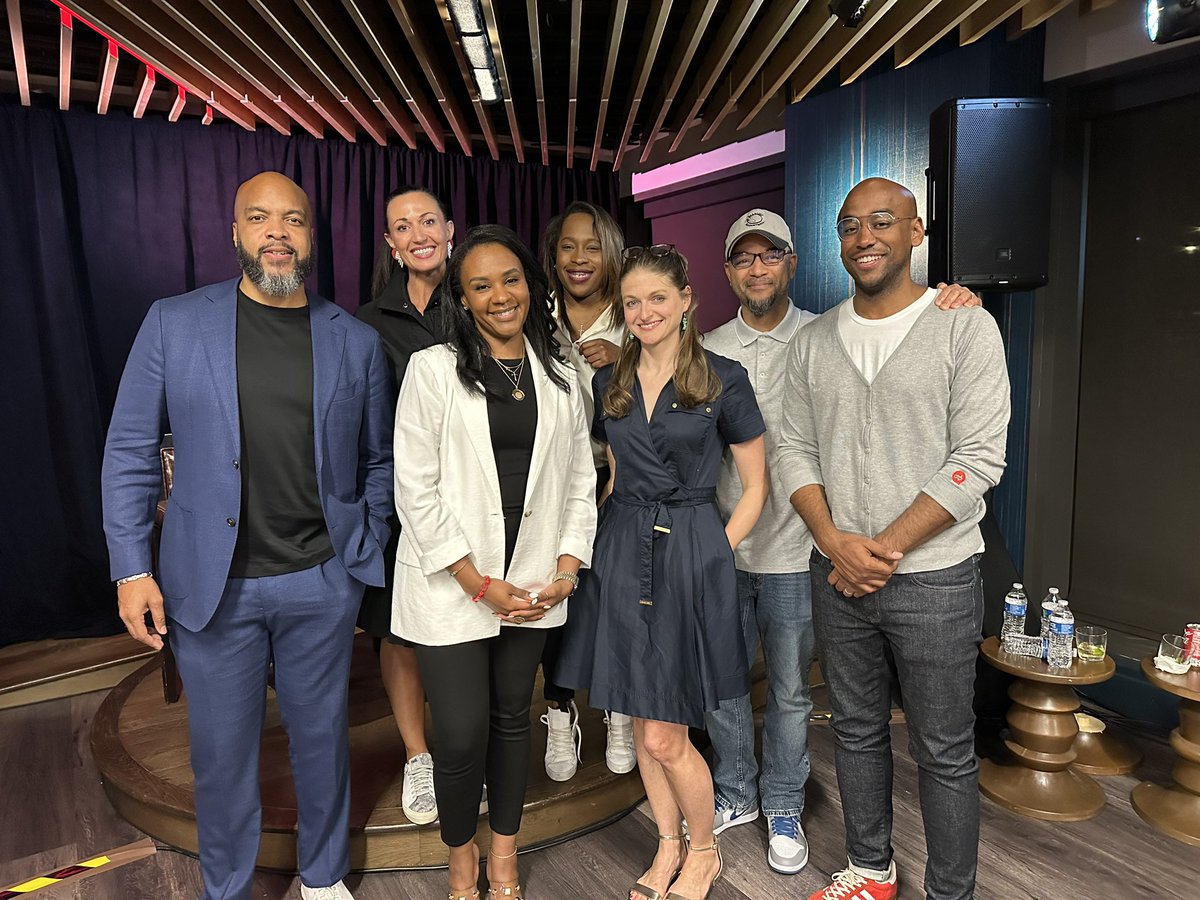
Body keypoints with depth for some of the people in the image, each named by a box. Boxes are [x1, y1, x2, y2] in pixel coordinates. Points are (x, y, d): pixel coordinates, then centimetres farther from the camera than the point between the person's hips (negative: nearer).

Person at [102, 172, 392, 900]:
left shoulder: (358, 342, 2)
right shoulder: (173, 323, -1)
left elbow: (378, 461, 8)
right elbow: (130, 450, 0)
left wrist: (367, 556, 3)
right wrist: (132, 567, -5)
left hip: (322, 584, 1)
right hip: (211, 585, 0)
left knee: (322, 740, 15)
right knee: (222, 753, 14)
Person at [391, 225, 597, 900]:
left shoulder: (560, 379, 8)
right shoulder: (434, 369, -5)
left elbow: (580, 482, 10)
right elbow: (416, 490, -9)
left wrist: (566, 570, -1)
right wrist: (480, 583, -11)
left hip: (532, 583, 4)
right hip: (450, 584, -3)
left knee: (513, 719, 15)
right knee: (462, 734, 0)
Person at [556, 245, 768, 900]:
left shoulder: (723, 380, -5)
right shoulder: (607, 384, 8)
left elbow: (754, 487, -1)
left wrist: (713, 553, -8)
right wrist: (615, 543, 6)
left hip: (692, 556, -4)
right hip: (622, 553, 5)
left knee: (664, 736, 0)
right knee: (641, 724, 14)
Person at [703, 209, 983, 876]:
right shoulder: (708, 352, 5)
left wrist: (953, 304, -23)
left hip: (794, 552, -2)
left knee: (790, 691, 12)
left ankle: (784, 808, 35)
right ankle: (736, 795, 38)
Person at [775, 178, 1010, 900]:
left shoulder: (966, 327, -6)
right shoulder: (815, 341, 7)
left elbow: (977, 459, -13)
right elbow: (795, 452, 5)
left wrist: (887, 547, -16)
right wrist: (836, 542, -10)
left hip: (935, 577, -4)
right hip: (838, 575, 4)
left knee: (945, 752, 8)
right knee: (857, 729, 18)